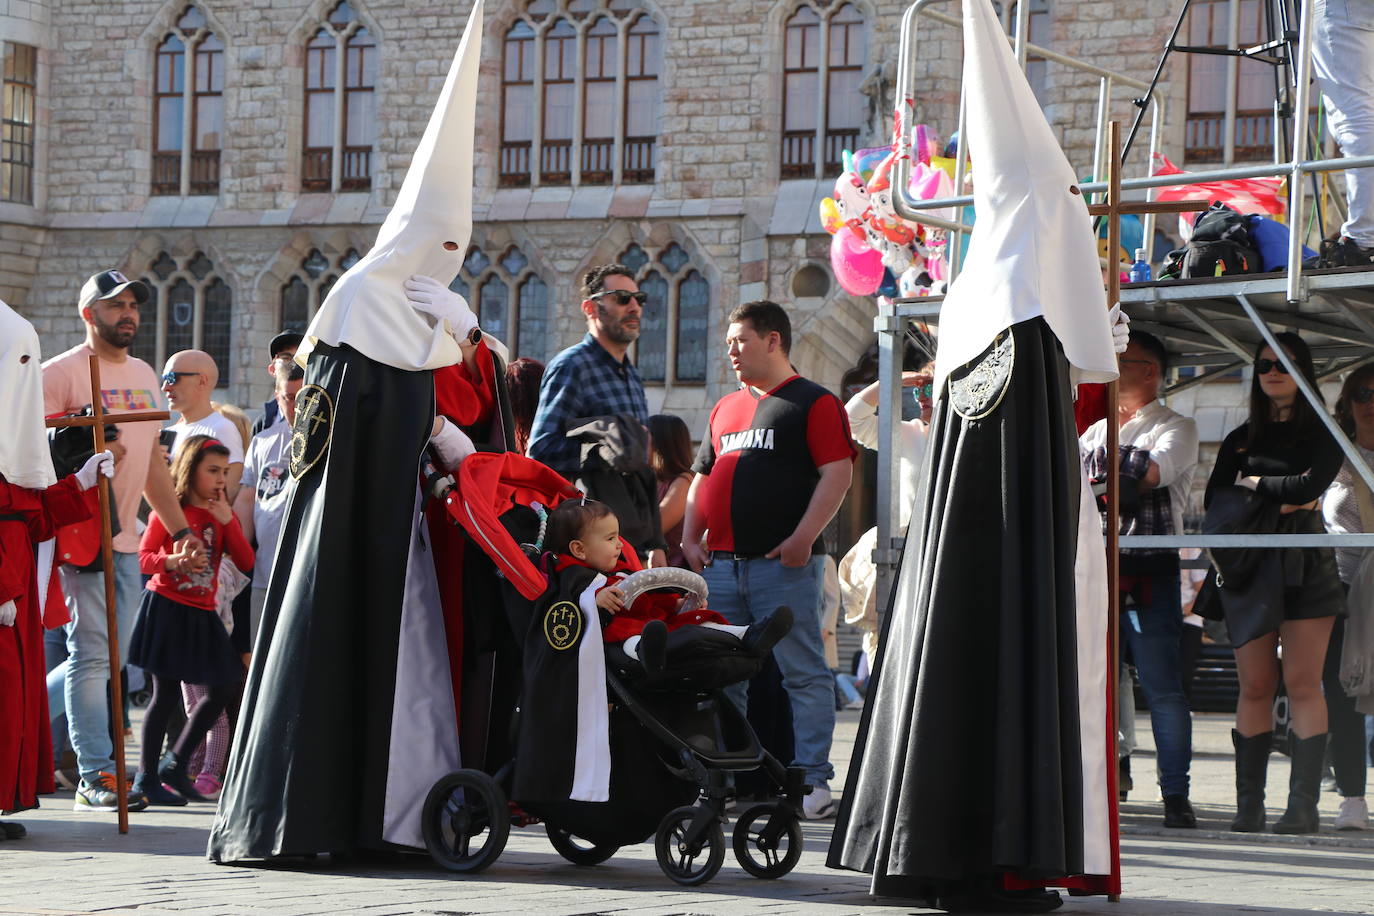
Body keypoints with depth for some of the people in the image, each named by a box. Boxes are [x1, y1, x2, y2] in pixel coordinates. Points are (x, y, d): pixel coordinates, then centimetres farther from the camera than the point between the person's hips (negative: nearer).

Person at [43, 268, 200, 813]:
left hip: (127, 539, 7)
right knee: (92, 655, -7)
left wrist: (180, 529, 19)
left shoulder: (143, 376, 18)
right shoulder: (62, 372, -5)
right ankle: (96, 776, -3)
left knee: (108, 658, 8)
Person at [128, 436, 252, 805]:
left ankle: (174, 765, 16)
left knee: (220, 691, 4)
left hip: (202, 615, 6)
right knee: (167, 694, -5)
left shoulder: (222, 515, 13)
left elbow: (246, 563, 2)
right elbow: (144, 557, -11)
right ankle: (146, 778, 3)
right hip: (166, 608, -6)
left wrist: (228, 521, -7)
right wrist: (171, 561, -31)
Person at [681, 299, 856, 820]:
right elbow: (702, 478, 25)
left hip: (784, 563, -7)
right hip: (721, 563, 7)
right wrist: (691, 538, 11)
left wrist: (803, 537, -17)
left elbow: (837, 473, -8)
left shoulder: (813, 402, 1)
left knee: (802, 673, -6)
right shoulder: (726, 408, 22)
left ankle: (811, 781, -7)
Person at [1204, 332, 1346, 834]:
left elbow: (1310, 486, -10)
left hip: (1305, 566, -3)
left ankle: (1303, 804, -11)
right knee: (1254, 686, -1)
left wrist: (1255, 483, 2)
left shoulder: (1323, 434, 8)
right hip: (1249, 567, 3)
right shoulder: (1240, 439, 17)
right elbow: (1214, 501, 4)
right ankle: (1249, 805, -1)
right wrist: (1277, 500, -7)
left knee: (1302, 683, -9)